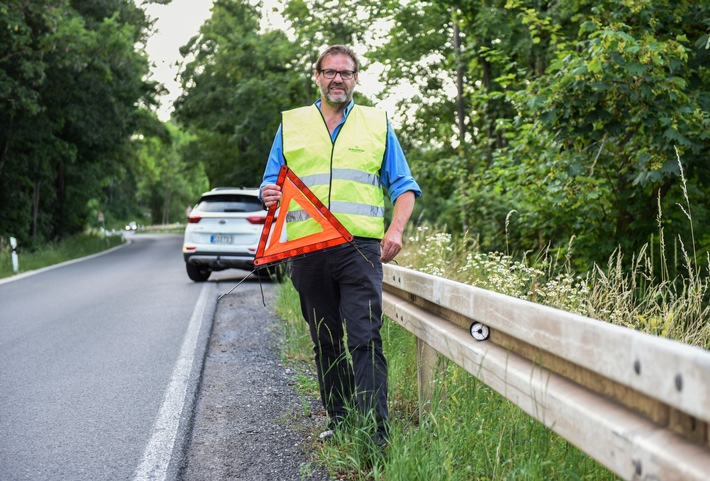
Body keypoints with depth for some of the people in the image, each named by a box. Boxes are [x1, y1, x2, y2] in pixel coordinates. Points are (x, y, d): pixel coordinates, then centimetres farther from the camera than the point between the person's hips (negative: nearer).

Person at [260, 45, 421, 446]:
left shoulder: (378, 124, 13)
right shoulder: (291, 124, 16)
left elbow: (404, 186, 12)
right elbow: (272, 184, 17)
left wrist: (396, 230, -6)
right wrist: (270, 196, -8)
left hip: (360, 247, -2)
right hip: (307, 250, 3)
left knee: (364, 338, -12)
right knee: (326, 343, 8)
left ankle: (376, 433, -13)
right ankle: (339, 422, 18)